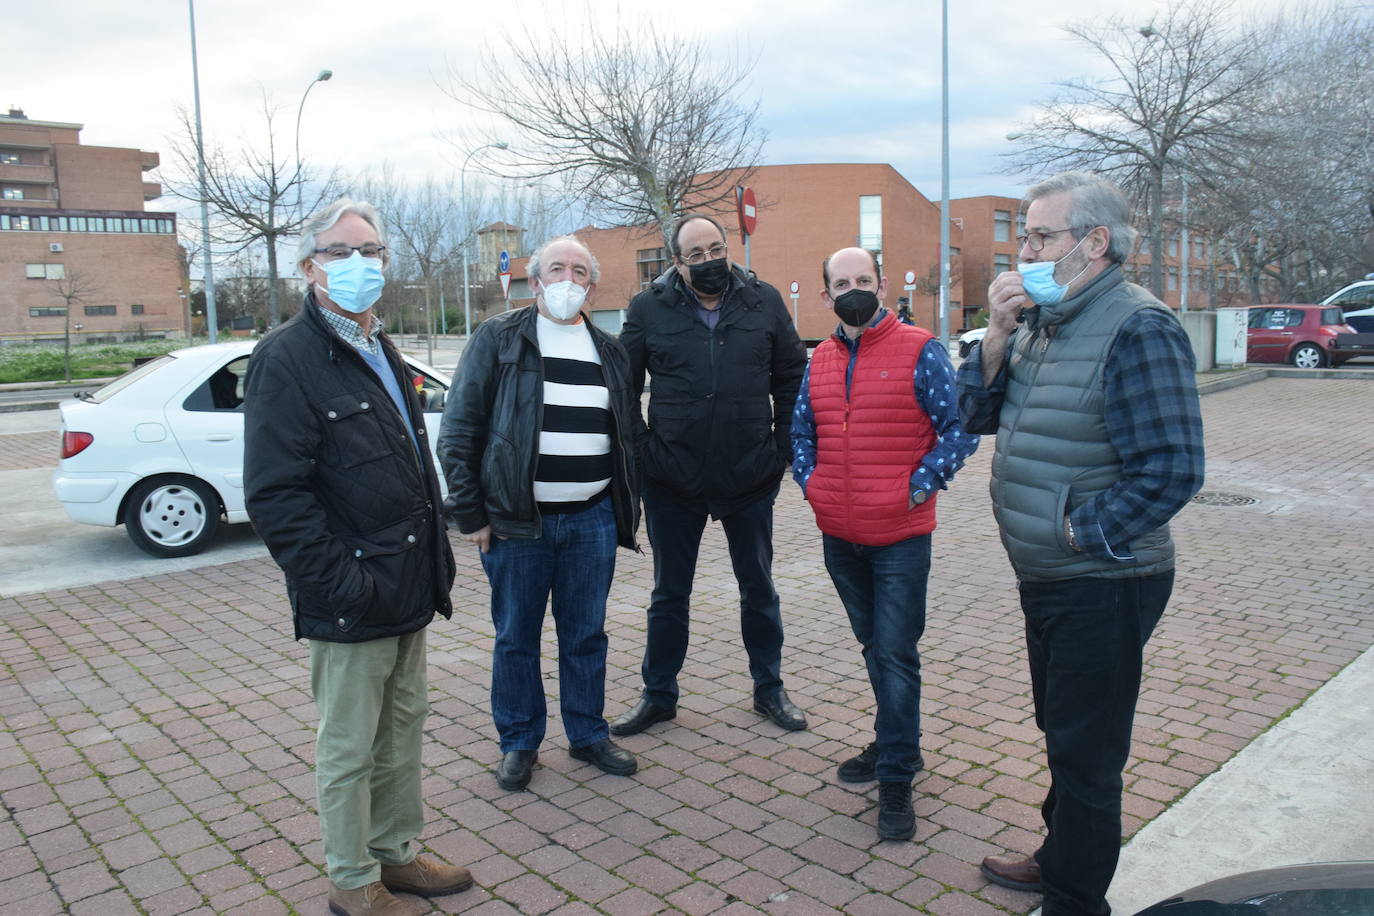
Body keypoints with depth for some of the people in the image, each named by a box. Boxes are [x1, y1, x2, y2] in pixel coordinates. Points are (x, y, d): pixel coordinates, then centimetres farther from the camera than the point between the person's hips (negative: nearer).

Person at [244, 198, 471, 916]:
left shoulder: (381, 351, 15)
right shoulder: (286, 358, -14)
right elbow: (275, 494, -20)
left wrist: (434, 558, 16)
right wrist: (341, 581, -22)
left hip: (408, 589, 9)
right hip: (349, 606, -8)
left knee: (403, 729, 19)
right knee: (350, 749, 7)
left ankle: (395, 853, 37)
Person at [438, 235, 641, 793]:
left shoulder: (609, 352, 11)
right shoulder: (498, 340, -1)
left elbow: (626, 436, 18)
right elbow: (459, 431, -3)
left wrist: (626, 507, 12)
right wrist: (471, 515, -7)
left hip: (593, 518, 3)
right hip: (517, 521, -3)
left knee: (587, 635, 12)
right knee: (516, 637, 8)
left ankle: (588, 735, 29)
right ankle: (518, 743, 25)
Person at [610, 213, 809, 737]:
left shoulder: (764, 302, 1)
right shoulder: (649, 309, -2)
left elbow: (792, 378, 6)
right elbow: (623, 386, 4)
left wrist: (784, 447, 0)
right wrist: (641, 450, -4)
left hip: (751, 478, 1)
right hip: (673, 481, 0)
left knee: (758, 588, 14)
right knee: (669, 594, 12)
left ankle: (769, 689, 32)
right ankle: (658, 696, 29)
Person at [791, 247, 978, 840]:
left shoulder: (919, 351, -7)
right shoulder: (820, 361, 9)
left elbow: (959, 428, -6)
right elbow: (801, 430, 21)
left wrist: (921, 485, -12)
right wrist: (809, 482, 7)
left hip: (900, 536, -5)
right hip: (838, 536, 6)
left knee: (896, 655, -2)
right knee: (873, 647, 18)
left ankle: (897, 779, 10)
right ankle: (897, 745, 36)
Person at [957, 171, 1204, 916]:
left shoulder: (1136, 327, -18)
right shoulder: (1042, 321, 9)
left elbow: (1171, 469, -23)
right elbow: (972, 415, 6)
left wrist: (1077, 534, -16)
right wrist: (998, 334, -7)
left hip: (1101, 586, -9)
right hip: (1045, 578, 9)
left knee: (1084, 751, 5)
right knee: (1063, 734, 23)